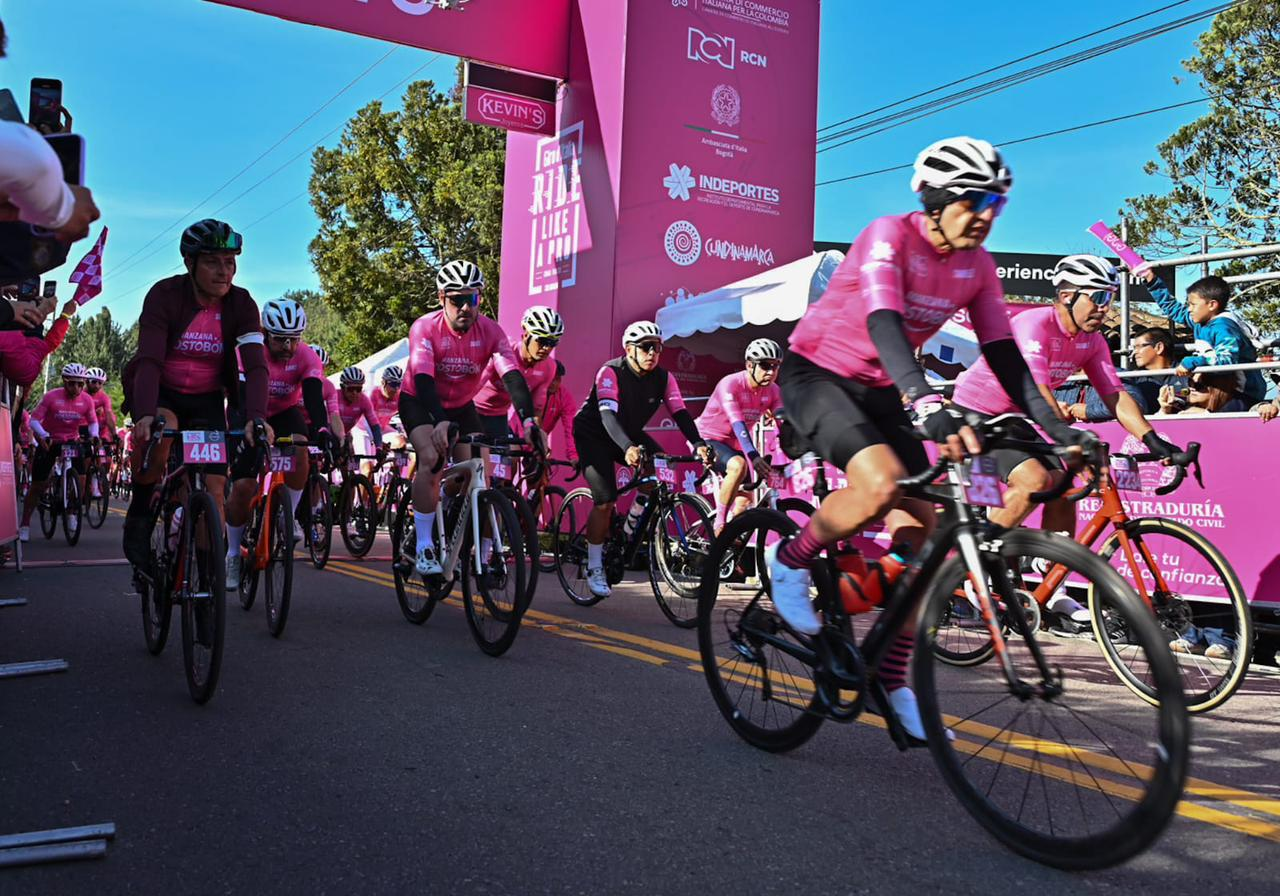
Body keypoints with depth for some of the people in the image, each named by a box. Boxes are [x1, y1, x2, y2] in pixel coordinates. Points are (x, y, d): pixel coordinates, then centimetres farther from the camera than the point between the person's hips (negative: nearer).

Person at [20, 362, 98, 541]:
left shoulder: (86, 400, -11)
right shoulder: (50, 397, -19)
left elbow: (93, 421, -2)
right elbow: (34, 420, -19)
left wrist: (94, 435, -24)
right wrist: (43, 436, -36)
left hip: (72, 441, 2)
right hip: (48, 442, -2)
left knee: (81, 480, -13)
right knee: (37, 486, 0)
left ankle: (72, 512, 13)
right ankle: (25, 525, 12)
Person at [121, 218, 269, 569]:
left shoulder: (241, 304, -15)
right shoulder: (165, 295, -20)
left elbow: (255, 366, -25)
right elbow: (149, 361, -31)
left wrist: (256, 418, -42)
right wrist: (145, 414, -47)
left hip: (207, 399, 2)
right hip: (160, 393, -2)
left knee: (215, 488, -10)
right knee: (161, 430, -36)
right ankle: (139, 514, -12)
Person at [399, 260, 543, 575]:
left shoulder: (490, 331, -19)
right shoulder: (425, 328, -26)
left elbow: (512, 377, -30)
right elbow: (423, 378, -38)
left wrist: (528, 420, -46)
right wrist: (440, 422, -55)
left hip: (461, 406, 3)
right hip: (419, 402, -3)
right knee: (431, 458, -28)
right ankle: (424, 549, -20)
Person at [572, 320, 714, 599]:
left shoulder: (663, 378, -11)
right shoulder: (611, 372, -26)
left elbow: (680, 413, -19)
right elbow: (607, 414, -39)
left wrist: (698, 444, -38)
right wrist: (627, 448, -56)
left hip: (631, 433, 5)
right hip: (593, 433, -5)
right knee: (605, 501, -17)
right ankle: (594, 568, 0)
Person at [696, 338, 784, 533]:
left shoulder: (773, 391, -7)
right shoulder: (730, 384, -25)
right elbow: (737, 424, -36)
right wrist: (753, 456, -48)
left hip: (734, 444, 7)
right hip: (709, 439, -7)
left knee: (744, 499, 4)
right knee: (739, 466, -34)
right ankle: (719, 524, -24)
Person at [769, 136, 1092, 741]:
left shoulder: (977, 265, -1)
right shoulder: (889, 236, -21)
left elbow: (1001, 350, -1)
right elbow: (884, 323, -37)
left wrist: (1056, 427, -12)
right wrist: (929, 406, -52)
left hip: (881, 390, 7)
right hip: (816, 374, -6)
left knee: (922, 531, -3)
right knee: (881, 482, -33)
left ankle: (892, 680, 8)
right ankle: (791, 560, -4)